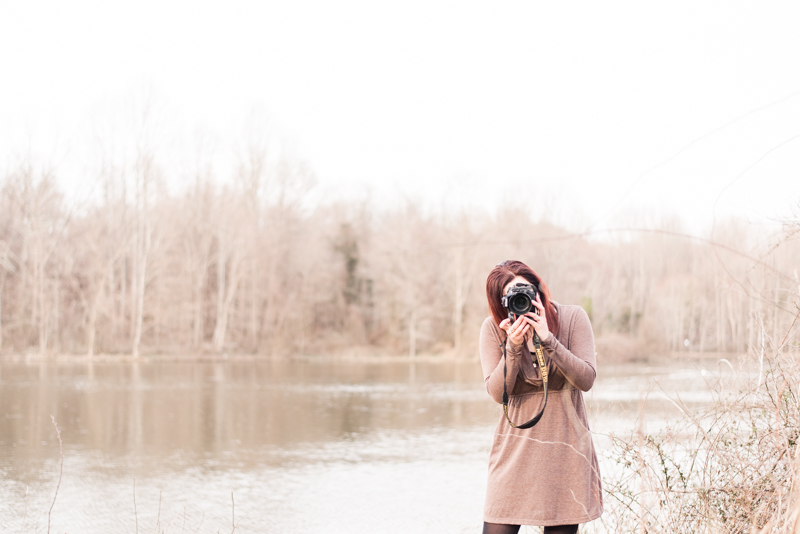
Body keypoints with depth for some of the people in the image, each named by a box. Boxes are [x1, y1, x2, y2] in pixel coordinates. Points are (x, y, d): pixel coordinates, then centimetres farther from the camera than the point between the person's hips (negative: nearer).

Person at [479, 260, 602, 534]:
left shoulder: (573, 317, -3)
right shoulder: (493, 329, -2)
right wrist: (513, 347, -21)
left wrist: (548, 339, -19)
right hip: (516, 449, 0)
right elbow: (497, 392, -7)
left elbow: (586, 379, -10)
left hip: (565, 449, 0)